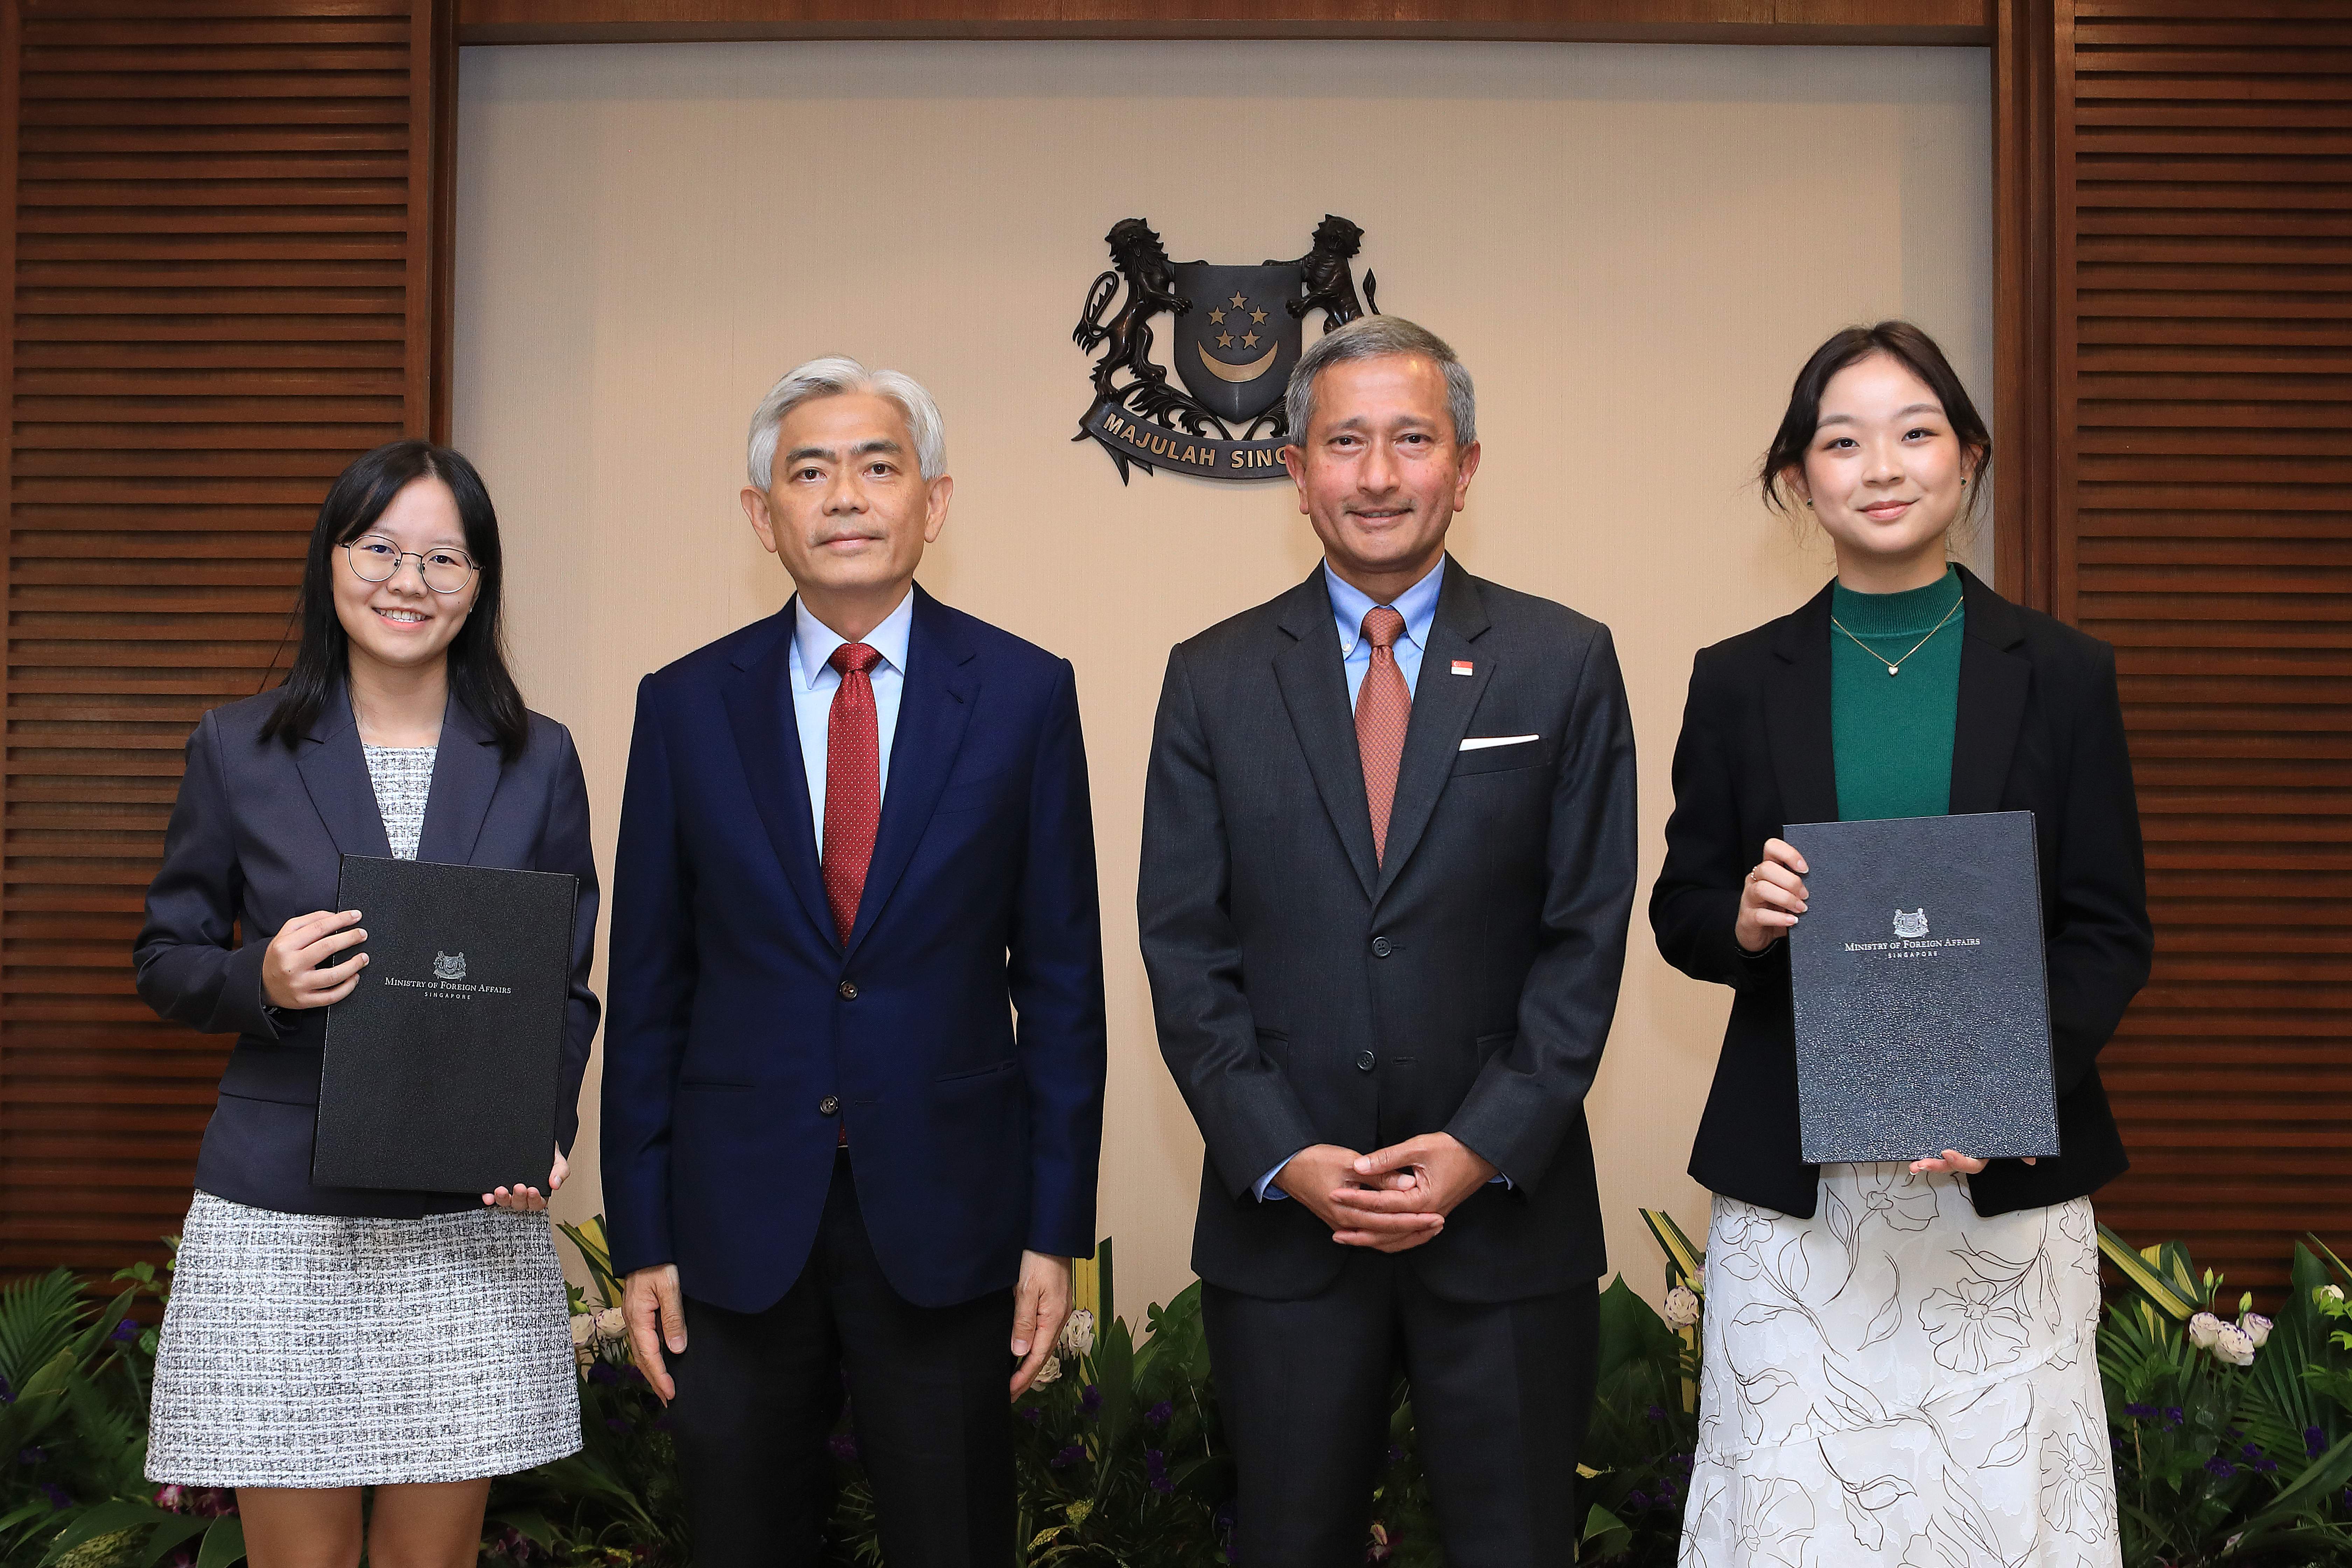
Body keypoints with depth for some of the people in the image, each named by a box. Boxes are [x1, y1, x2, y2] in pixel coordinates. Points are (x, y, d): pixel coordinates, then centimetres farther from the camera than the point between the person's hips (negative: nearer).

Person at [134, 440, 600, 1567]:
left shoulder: (538, 762, 5)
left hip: (471, 1229, 1)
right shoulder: (237, 751, 2)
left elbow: (567, 987, 8)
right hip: (280, 1229, -1)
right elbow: (165, 962, 7)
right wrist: (262, 980, -16)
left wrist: (542, 1133, -10)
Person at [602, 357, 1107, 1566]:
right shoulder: (685, 704, 1)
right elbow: (649, 987, 4)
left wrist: (1056, 1232, -2)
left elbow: (1060, 976, 0)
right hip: (736, 1224, 1)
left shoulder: (1026, 694, -1)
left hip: (946, 1224, -1)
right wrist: (642, 1240, 1)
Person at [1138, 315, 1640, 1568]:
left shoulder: (1564, 665, 2)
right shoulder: (1212, 679, 4)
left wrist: (1484, 1149, -11)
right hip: (1279, 1217, 1)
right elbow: (1184, 948, 1)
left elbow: (1587, 935, -2)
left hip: (1507, 1205, 0)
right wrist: (1283, 1157, -10)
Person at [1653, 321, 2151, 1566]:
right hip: (1793, 1183, 0)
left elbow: (2111, 931, 3)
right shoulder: (1739, 682, 5)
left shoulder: (2064, 676, 4)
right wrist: (1745, 920, -14)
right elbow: (1681, 912, 10)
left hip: (2006, 1181, 0)